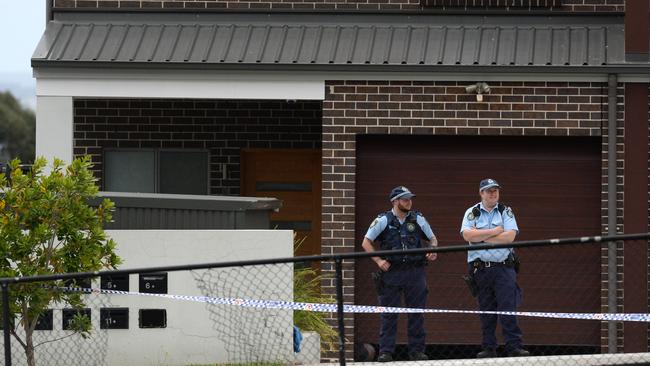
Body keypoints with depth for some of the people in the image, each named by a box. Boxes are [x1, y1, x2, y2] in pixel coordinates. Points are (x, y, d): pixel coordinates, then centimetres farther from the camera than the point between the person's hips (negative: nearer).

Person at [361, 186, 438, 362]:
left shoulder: (418, 220, 9)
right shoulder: (383, 220, 1)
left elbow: (432, 239, 21)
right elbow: (366, 243, 5)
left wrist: (432, 251, 0)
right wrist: (378, 260, -6)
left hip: (415, 273, 2)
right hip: (391, 273, -2)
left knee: (417, 314, 3)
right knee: (388, 314, -2)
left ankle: (417, 351, 9)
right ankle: (385, 351, 0)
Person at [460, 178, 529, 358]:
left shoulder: (506, 212, 8)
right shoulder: (472, 213, 8)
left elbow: (509, 236, -8)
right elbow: (467, 235, -10)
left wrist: (481, 237, -7)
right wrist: (494, 231, -9)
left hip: (503, 268, -1)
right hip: (480, 268, 1)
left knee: (508, 309, -9)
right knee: (486, 310, 4)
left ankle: (514, 347, -12)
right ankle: (488, 348, 8)